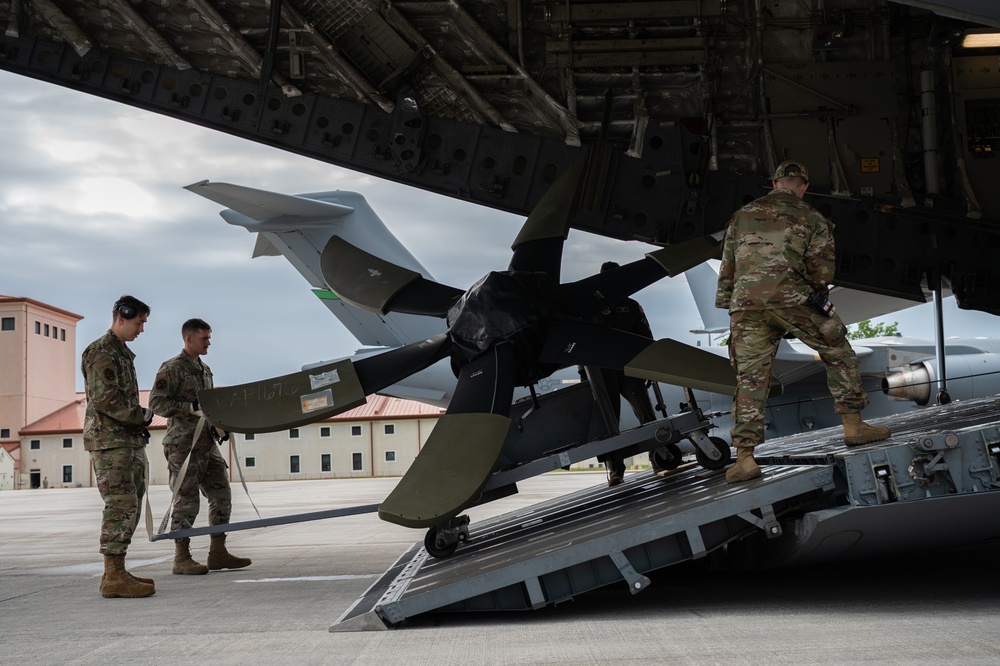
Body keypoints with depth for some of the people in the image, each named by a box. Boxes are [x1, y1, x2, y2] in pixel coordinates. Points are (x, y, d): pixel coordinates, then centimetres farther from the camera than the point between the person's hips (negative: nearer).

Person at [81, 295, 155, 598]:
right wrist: (142, 415, -12)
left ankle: (116, 572, 14)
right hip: (109, 440, -10)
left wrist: (139, 423, 11)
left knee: (129, 507, 10)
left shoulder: (123, 353, 21)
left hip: (129, 441, 10)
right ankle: (114, 577, -12)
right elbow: (104, 399, -19)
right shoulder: (101, 351, -10)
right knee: (121, 506, -12)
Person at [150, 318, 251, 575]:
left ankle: (218, 553, 12)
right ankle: (181, 558, 3)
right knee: (186, 500, -5)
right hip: (182, 444, -8)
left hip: (206, 443, 8)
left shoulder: (205, 370, 18)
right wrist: (191, 408, -22)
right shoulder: (172, 368, -7)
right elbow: (156, 402, -14)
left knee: (221, 495, 6)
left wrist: (218, 427, 10)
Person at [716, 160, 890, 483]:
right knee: (839, 353, 17)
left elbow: (727, 267, 20)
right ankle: (853, 425, 18)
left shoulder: (742, 216, 22)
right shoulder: (810, 218, 12)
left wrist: (729, 306, 25)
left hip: (746, 303, 3)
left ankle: (744, 458, -2)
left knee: (750, 379, 4)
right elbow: (822, 268, 2)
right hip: (790, 298, -3)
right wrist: (815, 293, 21)